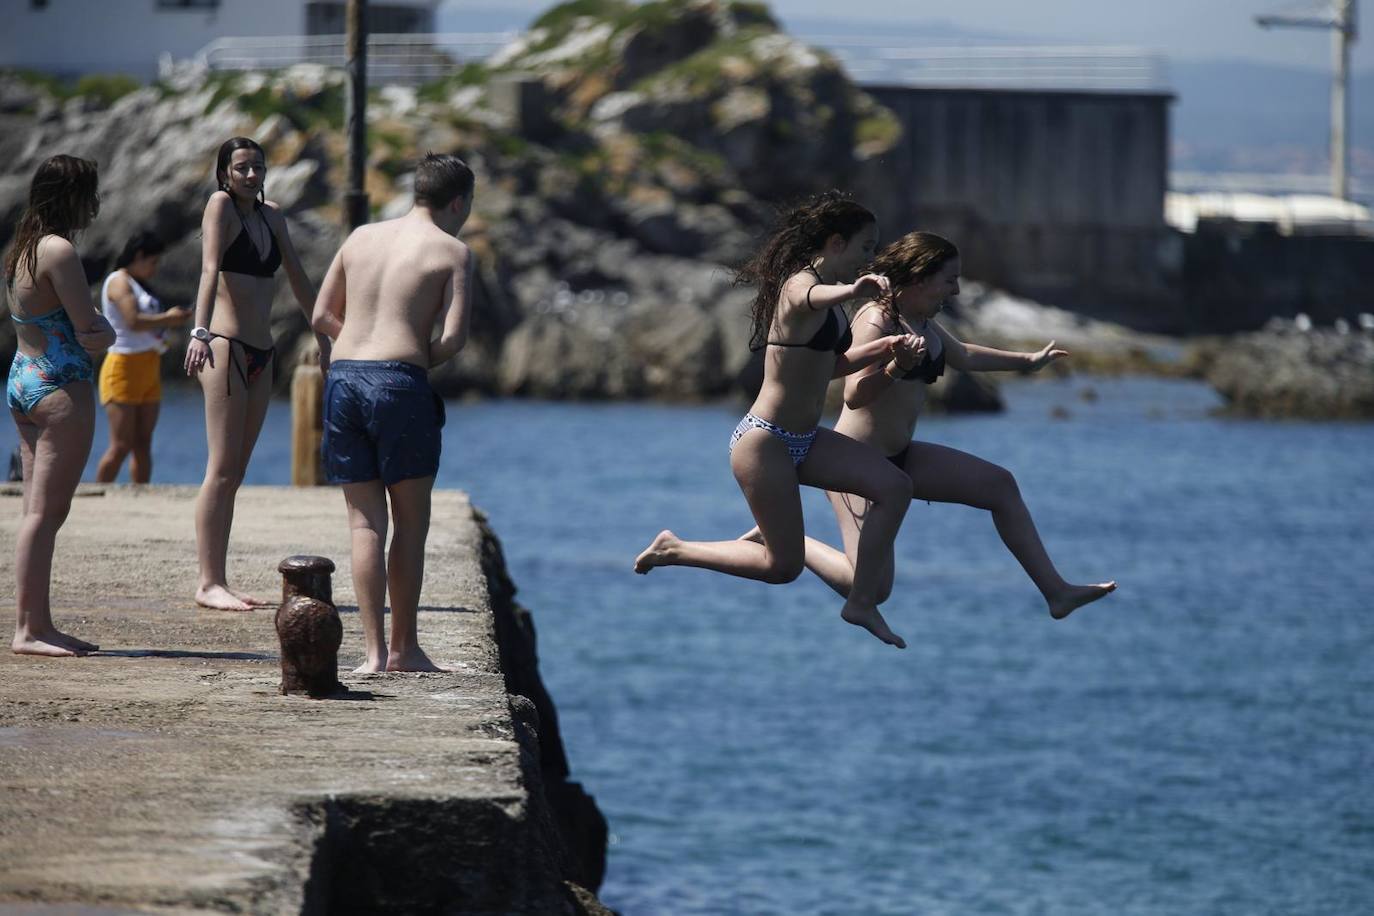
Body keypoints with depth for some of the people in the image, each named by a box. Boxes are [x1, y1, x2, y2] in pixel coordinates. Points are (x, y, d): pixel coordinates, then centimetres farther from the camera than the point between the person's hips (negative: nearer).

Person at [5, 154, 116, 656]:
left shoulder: (22, 249, 14)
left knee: (38, 511, 10)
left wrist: (91, 330, -1)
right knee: (46, 511, -9)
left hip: (22, 380, 10)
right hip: (62, 388, -10)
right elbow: (94, 331, -15)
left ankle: (37, 624, 12)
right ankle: (29, 630, -9)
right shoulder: (60, 251, -15)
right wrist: (103, 331, 5)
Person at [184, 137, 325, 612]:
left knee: (235, 473, 7)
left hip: (261, 355, 7)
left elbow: (297, 277, 25)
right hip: (225, 347, -7)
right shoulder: (221, 205, -5)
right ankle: (208, 583, -10)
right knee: (222, 469, -10)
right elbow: (210, 270, -19)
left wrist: (323, 335, 30)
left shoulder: (271, 215, 15)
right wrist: (200, 331, -32)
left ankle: (220, 581, 9)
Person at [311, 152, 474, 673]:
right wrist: (420, 361, 10)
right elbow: (454, 337, -9)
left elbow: (322, 317, 16)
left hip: (342, 376, 4)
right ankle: (404, 648, 10)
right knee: (411, 521, 7)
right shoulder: (452, 252, 2)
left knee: (365, 522, 6)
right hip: (399, 384, -4)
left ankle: (374, 650, 1)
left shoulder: (361, 238, 17)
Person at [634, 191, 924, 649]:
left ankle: (862, 603, -2)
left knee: (894, 486, -8)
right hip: (764, 440, -9)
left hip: (803, 440, 9)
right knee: (783, 565, -5)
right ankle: (673, 549, 13)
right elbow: (812, 298, -45)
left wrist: (884, 348, 13)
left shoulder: (829, 293, 13)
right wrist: (853, 290, -68)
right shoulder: (799, 285, -17)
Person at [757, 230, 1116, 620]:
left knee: (999, 485, 8)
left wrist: (1027, 361, 43)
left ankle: (1056, 592, 12)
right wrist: (895, 367, -44)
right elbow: (854, 395, -28)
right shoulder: (877, 320, -19)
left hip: (896, 457, 10)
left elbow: (962, 356, 32)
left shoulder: (922, 323, 11)